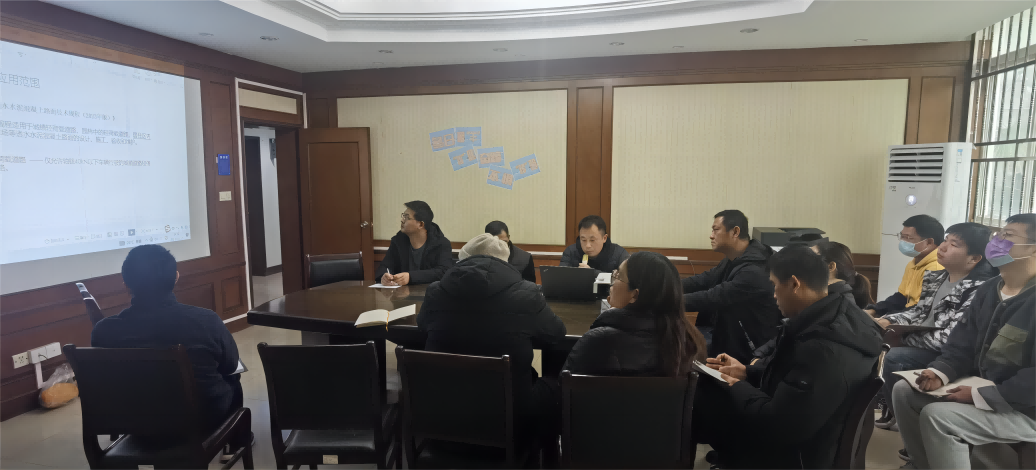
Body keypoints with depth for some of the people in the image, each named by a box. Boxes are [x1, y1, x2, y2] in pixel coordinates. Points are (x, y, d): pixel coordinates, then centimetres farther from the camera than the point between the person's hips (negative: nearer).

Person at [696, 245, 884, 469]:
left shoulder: (825, 351, -35)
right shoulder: (833, 313, -2)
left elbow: (778, 425, -30)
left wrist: (737, 388, -14)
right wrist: (747, 373, 6)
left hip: (790, 452, -9)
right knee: (700, 388, 7)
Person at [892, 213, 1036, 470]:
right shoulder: (988, 289, 7)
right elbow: (961, 343, 8)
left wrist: (981, 396, -25)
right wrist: (940, 372, -9)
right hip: (982, 387, 8)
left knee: (937, 416, -27)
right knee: (904, 390, -1)